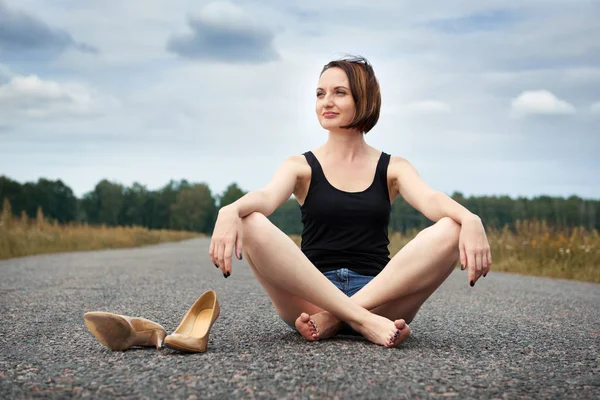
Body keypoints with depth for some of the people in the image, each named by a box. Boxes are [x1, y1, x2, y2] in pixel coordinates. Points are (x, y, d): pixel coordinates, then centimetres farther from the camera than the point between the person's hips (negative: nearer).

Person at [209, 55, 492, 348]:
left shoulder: (393, 169, 13)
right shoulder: (301, 167, 11)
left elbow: (431, 200, -7)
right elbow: (265, 196, -11)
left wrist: (469, 219, -31)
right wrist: (230, 210, -35)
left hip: (380, 296, 1)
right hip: (310, 298, -1)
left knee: (449, 230, -22)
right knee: (252, 225, -26)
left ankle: (332, 319, -27)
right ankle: (363, 321, -33)